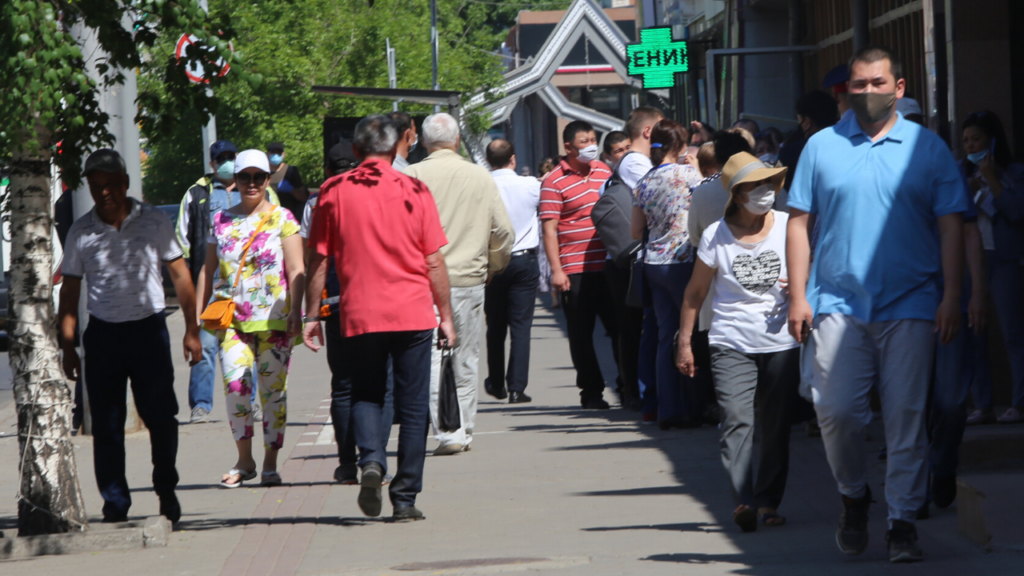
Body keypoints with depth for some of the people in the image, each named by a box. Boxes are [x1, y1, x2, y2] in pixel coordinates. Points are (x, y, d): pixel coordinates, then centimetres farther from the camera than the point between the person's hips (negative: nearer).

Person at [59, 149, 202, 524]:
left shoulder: (154, 222, 2)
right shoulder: (81, 232, 3)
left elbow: (180, 273, 7)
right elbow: (70, 289, 8)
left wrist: (191, 331, 3)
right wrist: (68, 345, 2)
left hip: (149, 328, -1)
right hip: (102, 333, 1)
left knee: (160, 415, -3)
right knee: (106, 423, 0)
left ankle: (166, 489, 18)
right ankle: (114, 503, 8)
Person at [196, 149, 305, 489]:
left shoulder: (282, 219, 5)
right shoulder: (221, 221, 13)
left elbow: (296, 270, 0)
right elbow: (208, 270, 17)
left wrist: (296, 311, -11)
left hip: (273, 318, -2)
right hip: (230, 318, 2)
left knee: (272, 388, -2)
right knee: (234, 382, -14)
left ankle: (270, 463, 8)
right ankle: (244, 460, -1)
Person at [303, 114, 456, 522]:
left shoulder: (333, 192, 0)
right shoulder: (414, 192, -1)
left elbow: (318, 261, 2)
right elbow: (434, 262, 0)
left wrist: (311, 315, 9)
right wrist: (445, 315, 8)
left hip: (358, 314, 1)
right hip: (413, 313, -1)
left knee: (366, 394, 16)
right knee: (412, 407, 8)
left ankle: (371, 461, -11)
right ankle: (405, 499, 7)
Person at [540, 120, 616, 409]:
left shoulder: (605, 171, 12)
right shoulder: (555, 182, -5)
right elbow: (549, 229, -7)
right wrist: (557, 270, -14)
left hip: (609, 265, 4)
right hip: (576, 270, -4)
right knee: (581, 334, 2)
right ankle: (591, 391, 11)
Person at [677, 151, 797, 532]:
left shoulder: (788, 227, 3)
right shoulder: (716, 236, 1)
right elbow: (695, 291, 9)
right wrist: (684, 342, 8)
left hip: (781, 343, 2)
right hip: (732, 343, -2)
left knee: (775, 425, 4)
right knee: (736, 420, -15)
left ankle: (768, 502, 12)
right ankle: (743, 501, -23)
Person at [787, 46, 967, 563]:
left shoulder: (927, 148, 5)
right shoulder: (822, 147, 8)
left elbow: (950, 226, 4)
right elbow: (799, 224, 7)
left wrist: (951, 297, -5)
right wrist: (798, 297, 0)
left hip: (910, 306, -1)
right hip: (838, 303, 1)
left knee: (906, 416, -2)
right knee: (835, 410, -5)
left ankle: (903, 523, 5)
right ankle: (854, 496, 20)